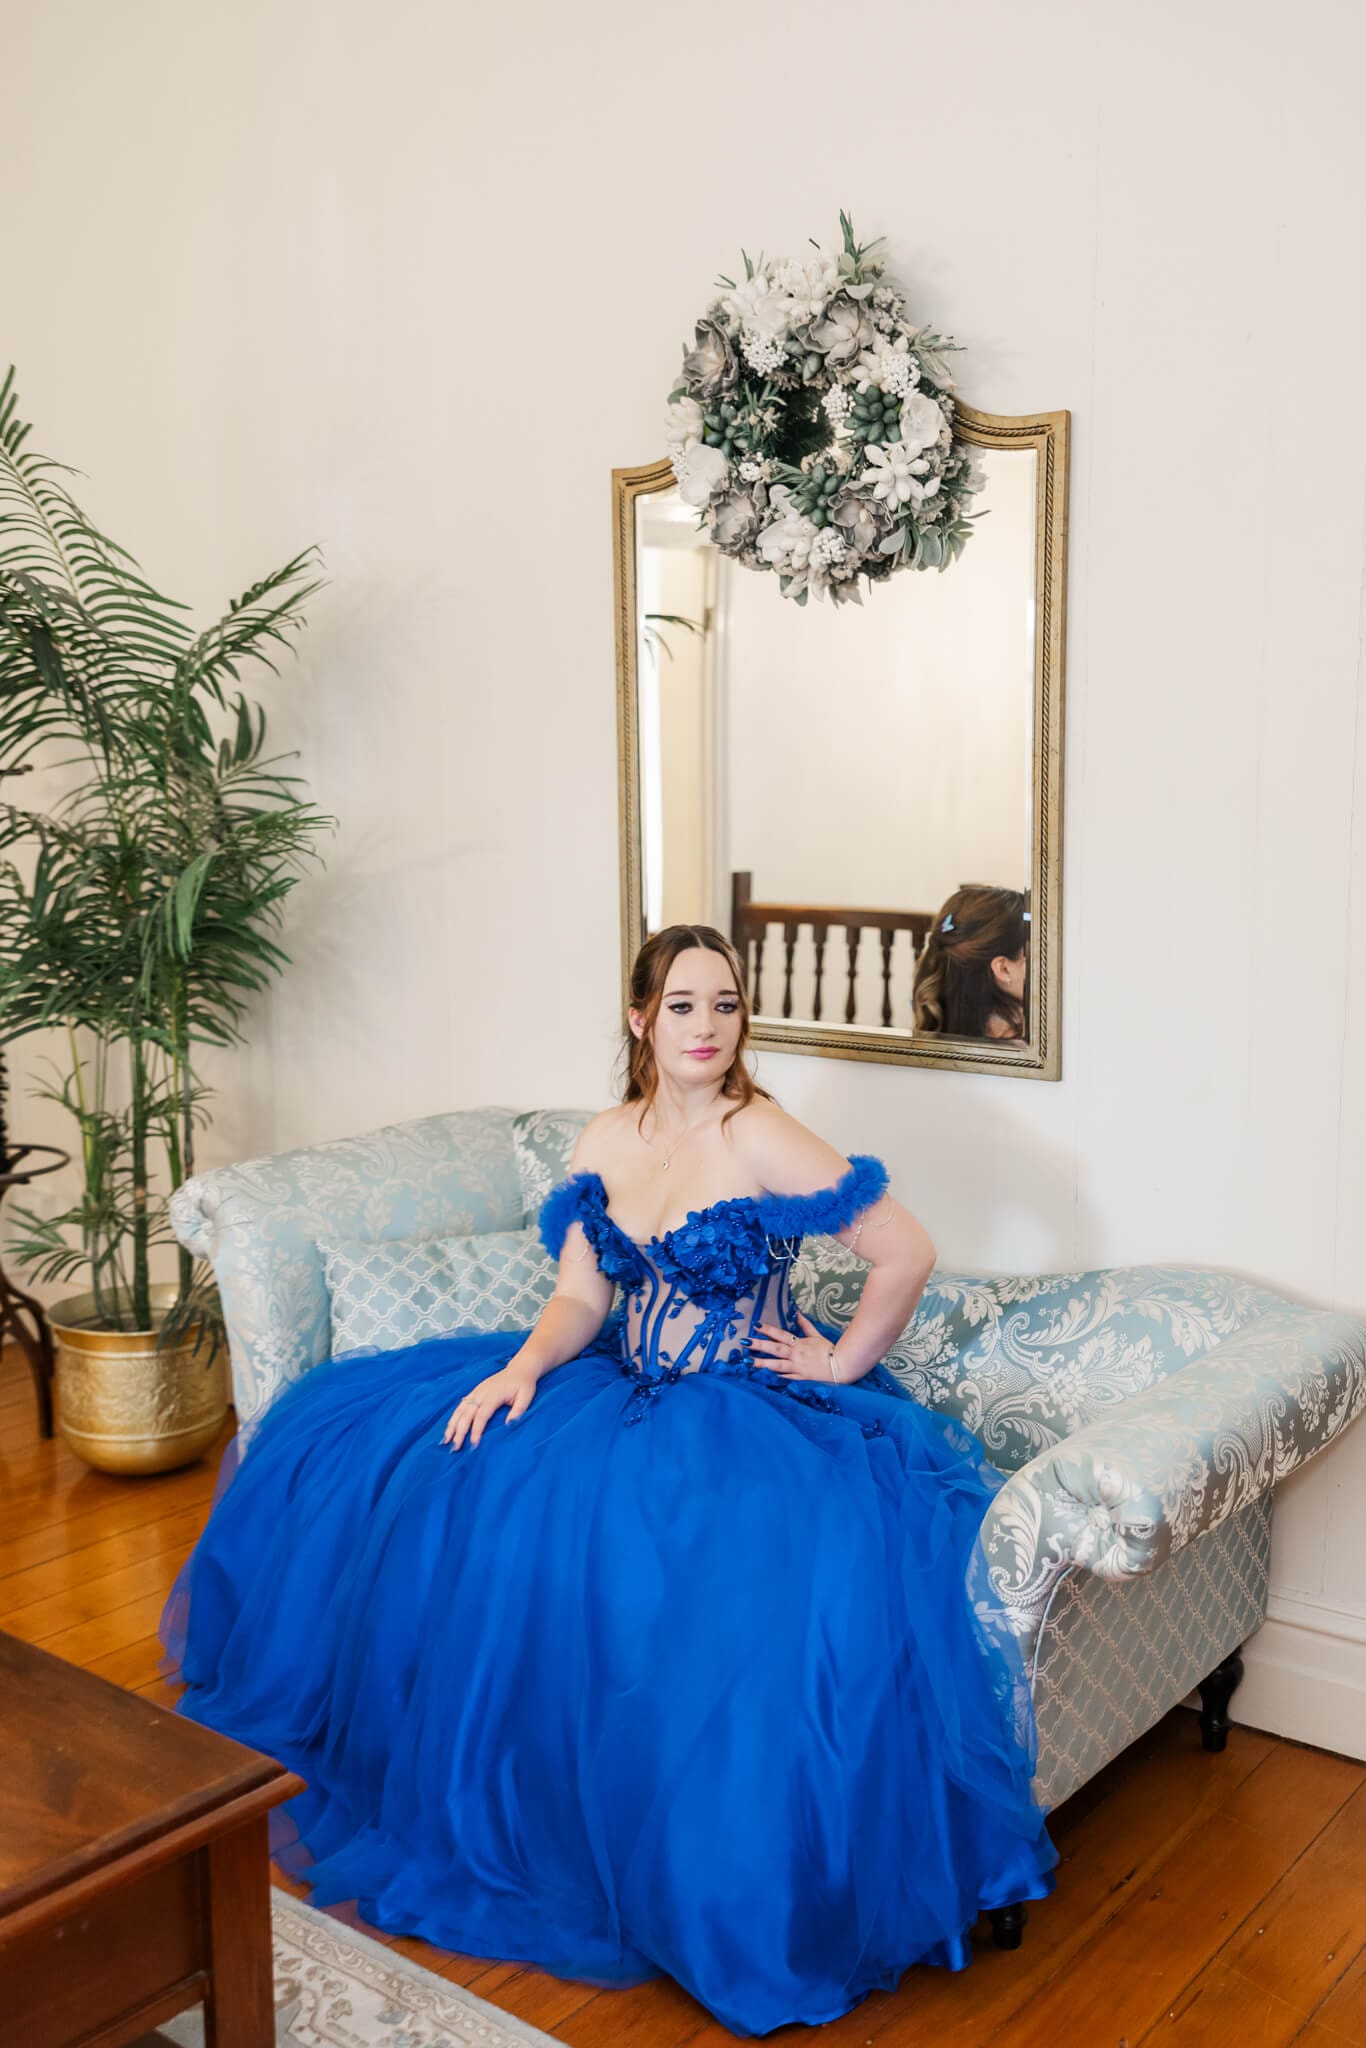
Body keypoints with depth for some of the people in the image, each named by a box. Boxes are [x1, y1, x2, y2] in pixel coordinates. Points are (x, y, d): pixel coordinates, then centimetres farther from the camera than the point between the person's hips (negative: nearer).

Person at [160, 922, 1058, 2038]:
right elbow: (581, 1296, 2)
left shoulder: (762, 1138, -15)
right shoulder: (605, 1142, 4)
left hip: (748, 1404, -6)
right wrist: (522, 1365, -16)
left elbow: (908, 1253, -15)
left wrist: (843, 1365, -7)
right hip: (625, 1385, 6)